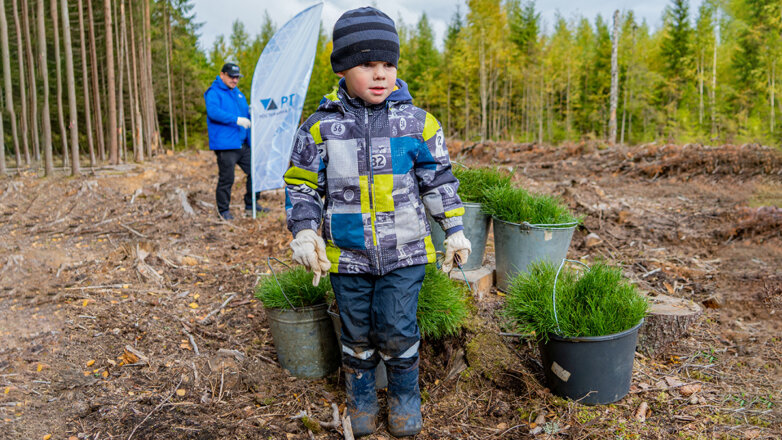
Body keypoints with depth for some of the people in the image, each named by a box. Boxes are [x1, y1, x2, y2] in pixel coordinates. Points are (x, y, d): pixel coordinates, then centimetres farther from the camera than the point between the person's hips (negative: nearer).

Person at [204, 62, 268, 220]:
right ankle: (223, 210, 12)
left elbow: (246, 112, 29)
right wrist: (236, 120, -29)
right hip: (225, 145, -8)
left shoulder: (238, 93, 20)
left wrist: (251, 112, 4)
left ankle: (251, 205, 21)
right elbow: (213, 112, -23)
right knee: (226, 179, -3)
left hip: (243, 144, 8)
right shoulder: (214, 92, -6)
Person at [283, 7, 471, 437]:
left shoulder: (418, 123, -3)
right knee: (357, 333, 14)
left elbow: (439, 181, 6)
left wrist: (455, 230, 7)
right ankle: (361, 395, 38)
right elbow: (301, 185, 4)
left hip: (403, 253, -1)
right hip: (347, 255, 1)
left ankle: (405, 395, 30)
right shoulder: (320, 127, -3)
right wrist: (304, 233, -8)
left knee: (397, 331, 3)